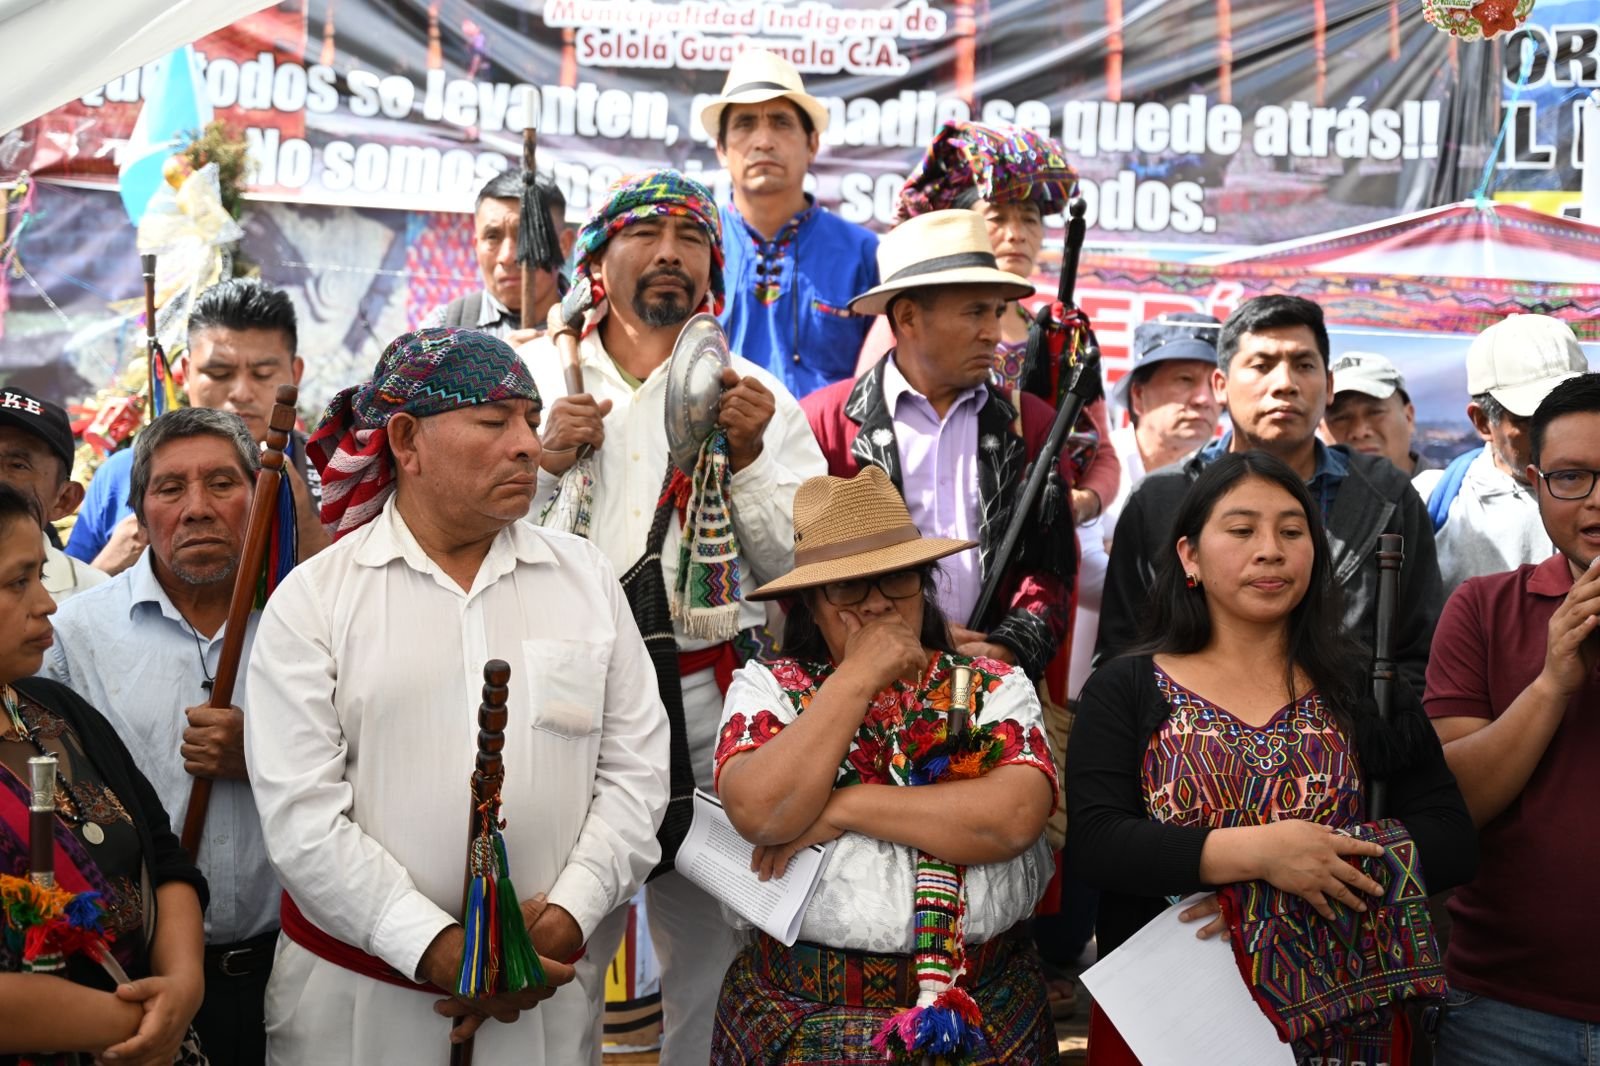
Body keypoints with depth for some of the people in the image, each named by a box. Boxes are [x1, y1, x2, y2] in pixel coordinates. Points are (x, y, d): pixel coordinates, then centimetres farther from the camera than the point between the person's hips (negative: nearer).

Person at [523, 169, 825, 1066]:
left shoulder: (754, 396, 6)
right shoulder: (533, 377, 6)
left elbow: (801, 569, 2)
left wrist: (749, 458, -10)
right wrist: (545, 462, -10)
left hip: (706, 702, 0)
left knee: (712, 942, 9)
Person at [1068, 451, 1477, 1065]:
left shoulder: (1362, 686, 5)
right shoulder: (1124, 691, 0)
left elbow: (1450, 840, -2)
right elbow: (1094, 843, -12)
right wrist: (1255, 853, -25)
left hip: (1341, 1015, 2)